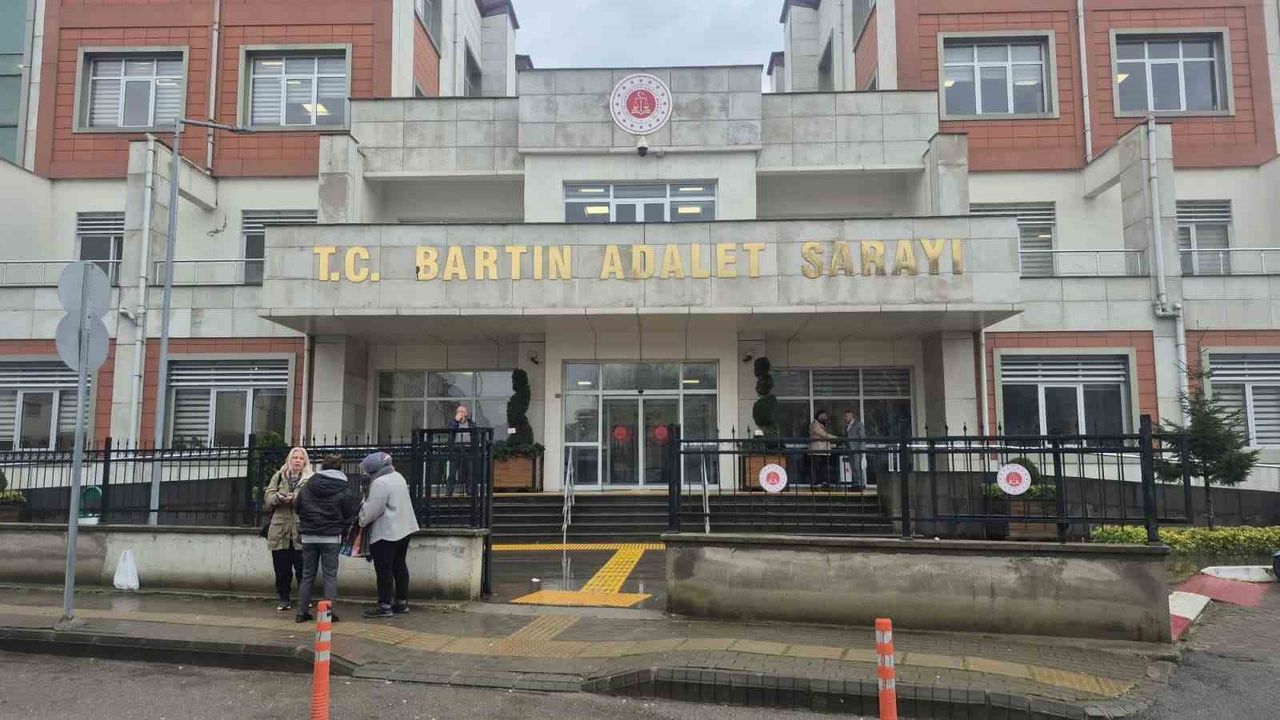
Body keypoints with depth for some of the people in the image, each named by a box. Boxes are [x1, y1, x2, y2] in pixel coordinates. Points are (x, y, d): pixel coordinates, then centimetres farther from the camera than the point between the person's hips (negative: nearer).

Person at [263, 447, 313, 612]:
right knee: (281, 568, 8)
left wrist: (294, 498, -23)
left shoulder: (311, 479, 1)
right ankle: (283, 599, 20)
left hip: (301, 530, -3)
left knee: (302, 568, 2)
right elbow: (268, 496, 4)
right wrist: (279, 498, -16)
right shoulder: (279, 476, 13)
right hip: (280, 529, 3)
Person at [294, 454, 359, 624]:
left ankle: (302, 612, 11)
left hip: (308, 537, 3)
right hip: (331, 538, -3)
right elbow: (351, 514, -3)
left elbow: (298, 509, 10)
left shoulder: (307, 487, 3)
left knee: (307, 575, 11)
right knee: (330, 575, 3)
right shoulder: (344, 490, -6)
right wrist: (341, 529, 12)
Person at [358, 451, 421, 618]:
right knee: (400, 566, 15)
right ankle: (402, 602, 21)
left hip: (385, 533, -9)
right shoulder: (397, 476, 10)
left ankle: (384, 606, 3)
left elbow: (371, 510, -18)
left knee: (384, 570, -1)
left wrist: (362, 520, 2)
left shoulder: (380, 483, -19)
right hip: (404, 529, 9)